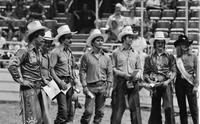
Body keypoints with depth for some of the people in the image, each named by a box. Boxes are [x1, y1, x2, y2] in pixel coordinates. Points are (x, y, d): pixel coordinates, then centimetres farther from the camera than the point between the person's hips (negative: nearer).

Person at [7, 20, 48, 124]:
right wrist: (20, 80, -19)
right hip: (29, 89, -8)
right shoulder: (25, 51, -15)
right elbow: (12, 65, -24)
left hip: (38, 88, 8)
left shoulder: (38, 51, 12)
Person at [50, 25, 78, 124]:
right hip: (60, 83, -7)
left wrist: (74, 79, 10)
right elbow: (51, 69, -10)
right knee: (63, 110, -14)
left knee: (69, 111, 6)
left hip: (69, 82, 7)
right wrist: (60, 82, -16)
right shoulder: (56, 52, -8)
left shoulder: (69, 51, 14)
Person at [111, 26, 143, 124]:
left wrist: (138, 75, -3)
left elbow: (139, 68, 19)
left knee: (135, 108, -1)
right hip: (120, 83, -3)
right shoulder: (116, 53, 3)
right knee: (117, 109, -4)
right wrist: (123, 74, -13)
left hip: (133, 83, 3)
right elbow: (112, 68, -1)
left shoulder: (135, 54, 16)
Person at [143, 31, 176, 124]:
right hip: (154, 85, 2)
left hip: (166, 84, -2)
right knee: (155, 110, 3)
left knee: (168, 107, -17)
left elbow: (174, 71, 7)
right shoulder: (149, 58, 12)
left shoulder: (170, 57, 10)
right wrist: (150, 81, -7)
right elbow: (145, 73, 10)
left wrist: (168, 81, -9)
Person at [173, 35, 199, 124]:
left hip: (190, 83, -2)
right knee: (182, 107, 6)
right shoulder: (177, 59, 6)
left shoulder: (193, 57, 3)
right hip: (179, 83, 2)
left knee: (193, 106, -6)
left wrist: (196, 85, -5)